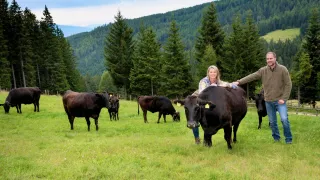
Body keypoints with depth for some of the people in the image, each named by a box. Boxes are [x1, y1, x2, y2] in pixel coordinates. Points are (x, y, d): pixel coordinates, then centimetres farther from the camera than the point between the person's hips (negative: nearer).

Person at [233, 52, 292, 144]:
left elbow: (288, 85, -6)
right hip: (268, 101, 3)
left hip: (280, 100, -3)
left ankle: (288, 139, 5)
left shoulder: (282, 69, -8)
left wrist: (284, 98, -12)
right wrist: (239, 82, -19)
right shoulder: (263, 70, -1)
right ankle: (276, 138, 29)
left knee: (284, 119, -12)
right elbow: (251, 76, -8)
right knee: (272, 122, 11)